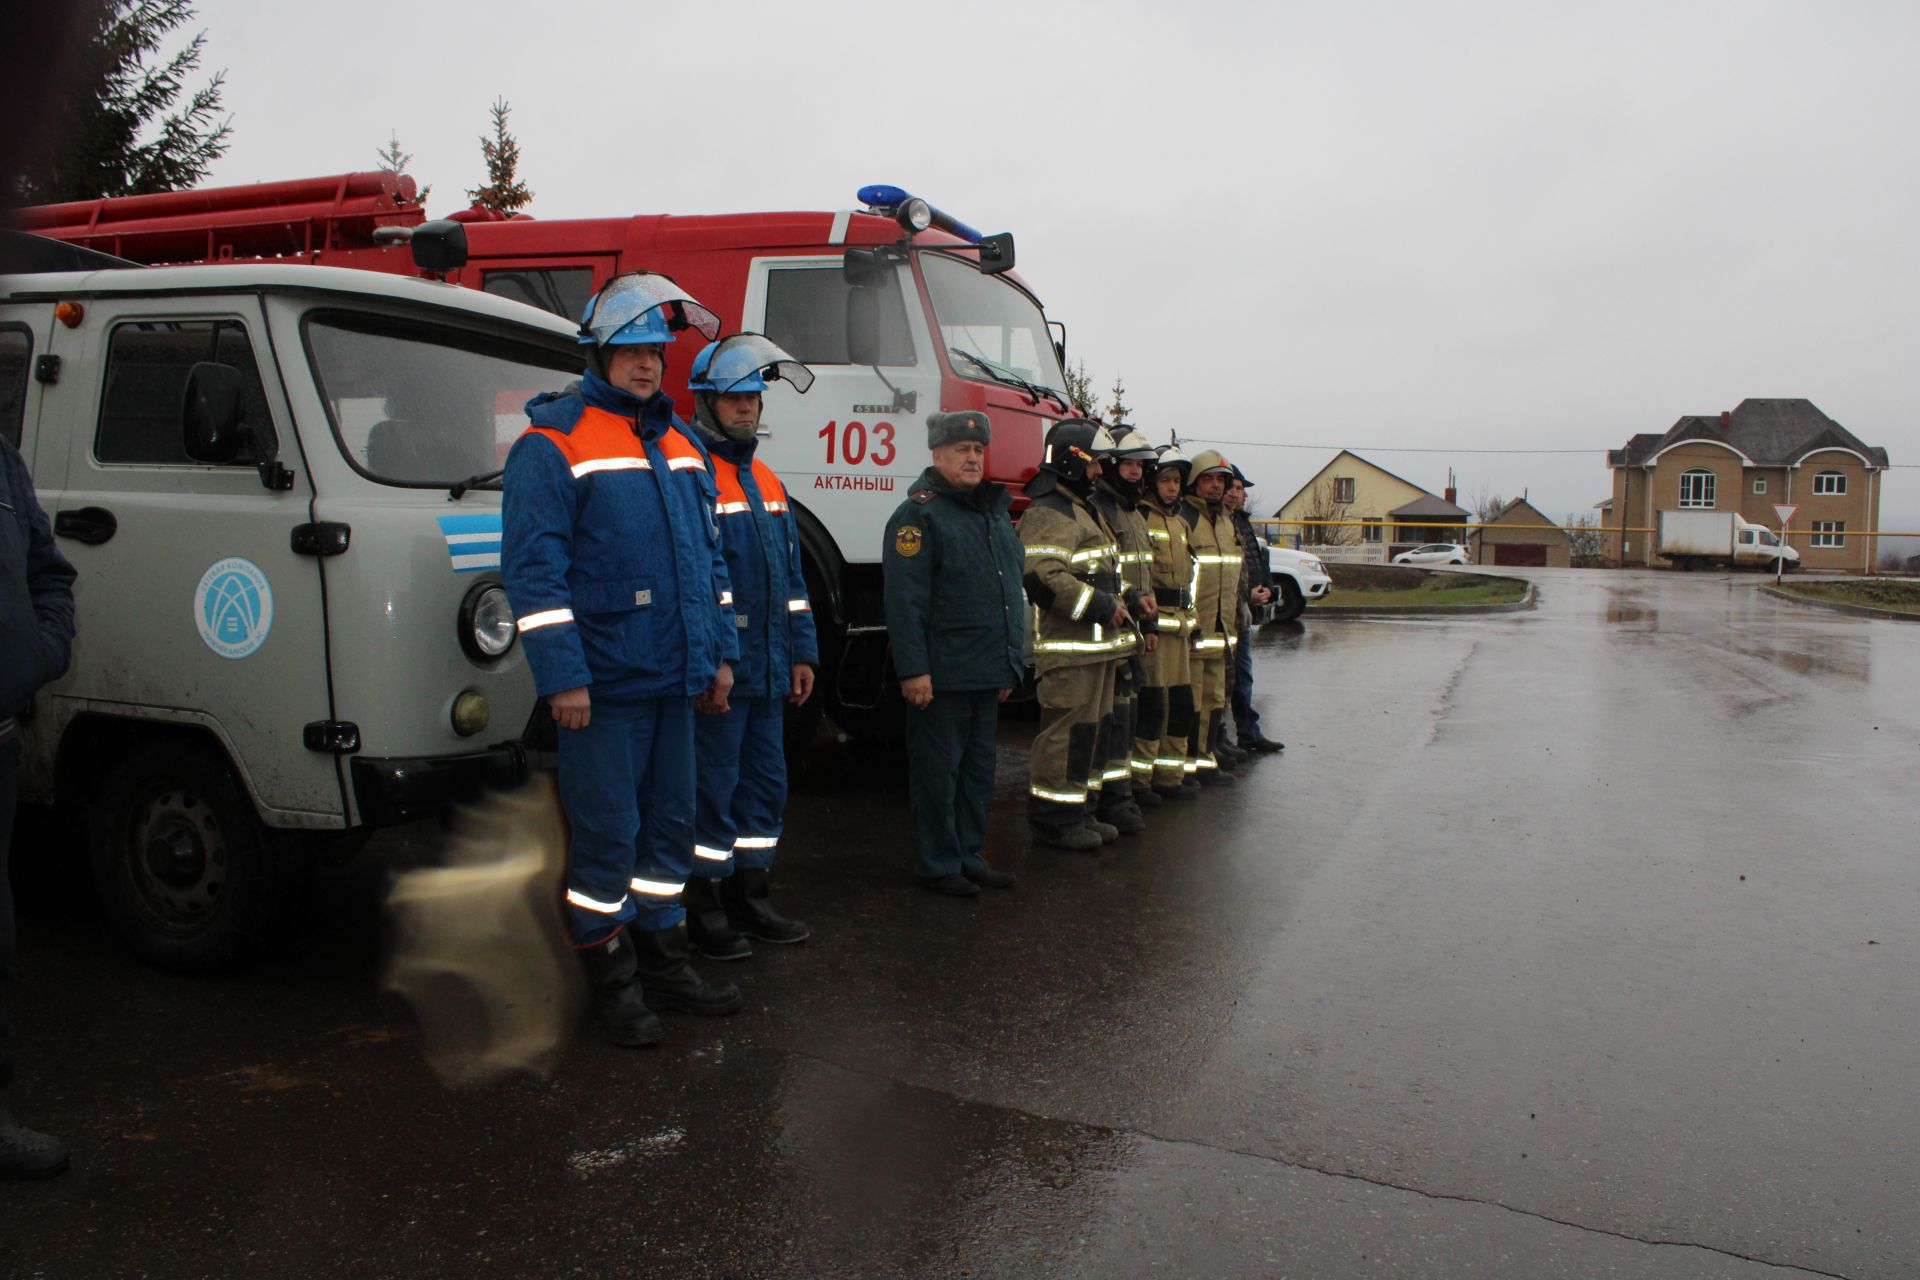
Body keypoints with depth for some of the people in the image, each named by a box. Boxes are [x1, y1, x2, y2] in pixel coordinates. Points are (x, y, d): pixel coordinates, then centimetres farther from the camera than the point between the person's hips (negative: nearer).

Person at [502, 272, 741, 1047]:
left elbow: (708, 556, 20)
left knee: (669, 823, 14)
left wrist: (720, 654, 14)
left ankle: (661, 960, 28)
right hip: (603, 681, -7)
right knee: (607, 832, 1)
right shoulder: (553, 444, -7)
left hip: (673, 678, 7)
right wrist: (561, 676, -18)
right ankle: (611, 977, 16)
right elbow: (534, 565, -13)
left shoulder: (678, 445, 15)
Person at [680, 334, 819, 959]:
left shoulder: (766, 481, 17)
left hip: (768, 670, 8)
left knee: (766, 783, 13)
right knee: (713, 786, -1)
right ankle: (704, 910, 11)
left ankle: (749, 896, 26)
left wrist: (801, 653, 14)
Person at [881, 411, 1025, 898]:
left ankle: (970, 857, 27)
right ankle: (939, 865, 12)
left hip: (988, 673, 9)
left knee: (978, 770, 15)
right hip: (941, 675, -8)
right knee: (938, 771, 1)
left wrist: (1010, 664, 19)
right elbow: (905, 599, -17)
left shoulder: (995, 511, 16)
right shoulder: (920, 513, -11)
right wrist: (913, 669, -22)